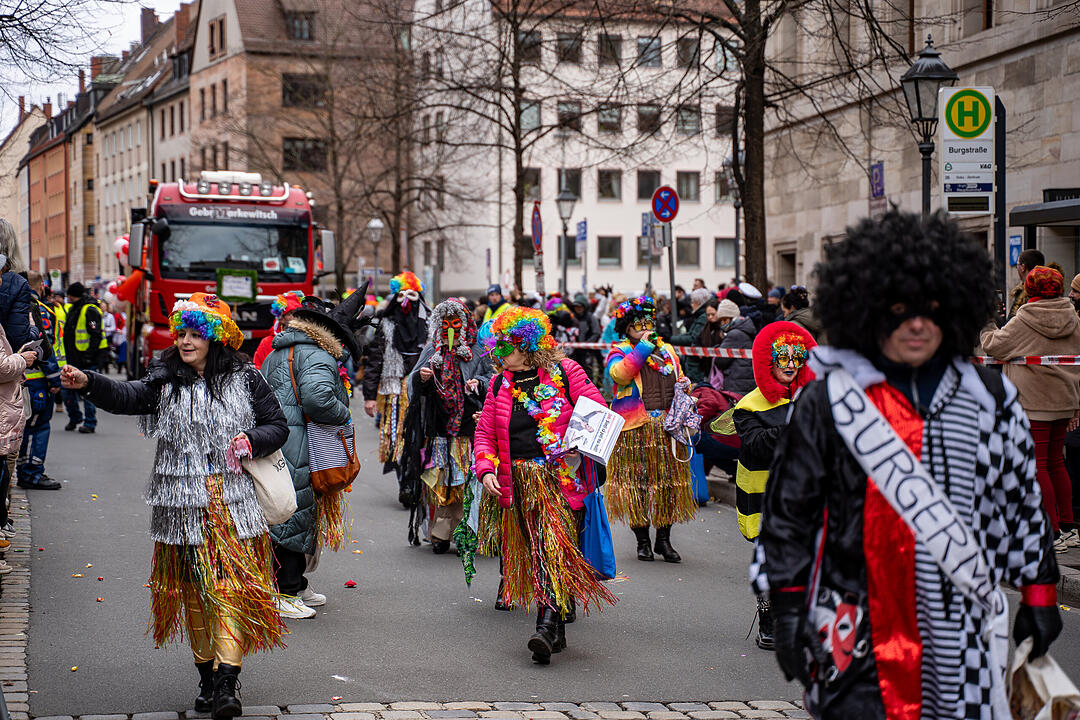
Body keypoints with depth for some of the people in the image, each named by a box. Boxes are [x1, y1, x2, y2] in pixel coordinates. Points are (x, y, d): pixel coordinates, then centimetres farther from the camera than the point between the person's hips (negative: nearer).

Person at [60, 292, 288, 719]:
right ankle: (206, 677, 23)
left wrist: (253, 440, -10)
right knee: (194, 589, 8)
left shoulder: (245, 379, 4)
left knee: (232, 587, -10)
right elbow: (126, 397, -15)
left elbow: (277, 425, 10)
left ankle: (226, 684, -13)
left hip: (235, 504, -2)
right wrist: (88, 383, -33)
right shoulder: (164, 382, 4)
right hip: (183, 507, 2)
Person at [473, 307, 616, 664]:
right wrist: (486, 470, -2)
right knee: (537, 552, 2)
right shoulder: (500, 384, 13)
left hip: (562, 477, -4)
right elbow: (484, 432, 13)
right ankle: (556, 632, 9)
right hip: (522, 482, 4)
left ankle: (547, 627, -22)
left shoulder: (563, 371, 0)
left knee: (554, 549, -15)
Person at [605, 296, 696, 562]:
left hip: (667, 427, 4)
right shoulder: (620, 352, 2)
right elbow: (620, 374, -20)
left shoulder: (667, 350, 18)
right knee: (637, 483, -1)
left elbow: (680, 379, 29)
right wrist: (643, 346, -15)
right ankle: (642, 541, 11)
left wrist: (684, 385, 5)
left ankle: (663, 540, 13)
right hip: (634, 428, -4)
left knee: (668, 481, 3)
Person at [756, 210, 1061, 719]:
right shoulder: (827, 401, -1)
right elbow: (788, 509, 1)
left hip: (962, 632, 3)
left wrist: (1038, 593, 15)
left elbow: (1021, 498, 16)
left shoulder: (989, 399, 8)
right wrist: (787, 607, -3)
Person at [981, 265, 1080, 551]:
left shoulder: (1023, 321, -10)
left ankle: (1053, 534, -5)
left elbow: (994, 346, -2)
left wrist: (986, 332, 21)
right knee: (1056, 462, 16)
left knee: (1037, 465, -3)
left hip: (1033, 402, -6)